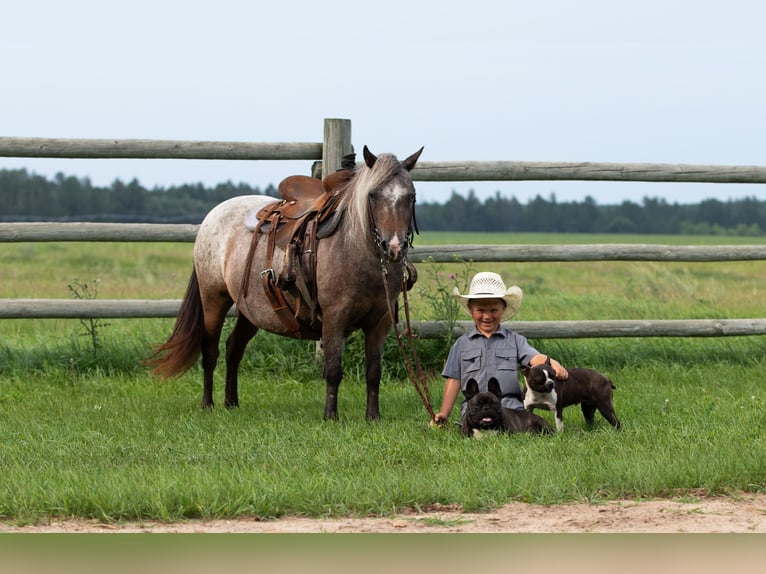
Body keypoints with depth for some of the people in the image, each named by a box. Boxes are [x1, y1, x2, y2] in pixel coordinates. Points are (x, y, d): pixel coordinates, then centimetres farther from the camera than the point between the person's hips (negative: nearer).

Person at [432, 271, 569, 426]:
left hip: (511, 407, 1)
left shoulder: (515, 340, 14)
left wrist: (552, 363, -26)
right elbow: (453, 380, 14)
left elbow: (534, 358, -3)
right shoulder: (462, 344, 16)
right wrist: (444, 413, 6)